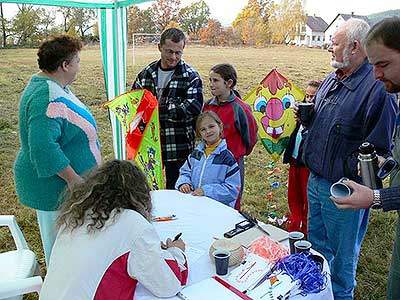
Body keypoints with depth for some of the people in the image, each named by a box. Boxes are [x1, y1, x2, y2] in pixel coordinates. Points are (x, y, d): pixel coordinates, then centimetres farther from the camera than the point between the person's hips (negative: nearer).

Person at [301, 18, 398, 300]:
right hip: (315, 181, 8)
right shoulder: (332, 80, 7)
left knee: (343, 254, 13)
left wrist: (355, 179, -20)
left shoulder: (377, 87, -20)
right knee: (317, 244, 25)